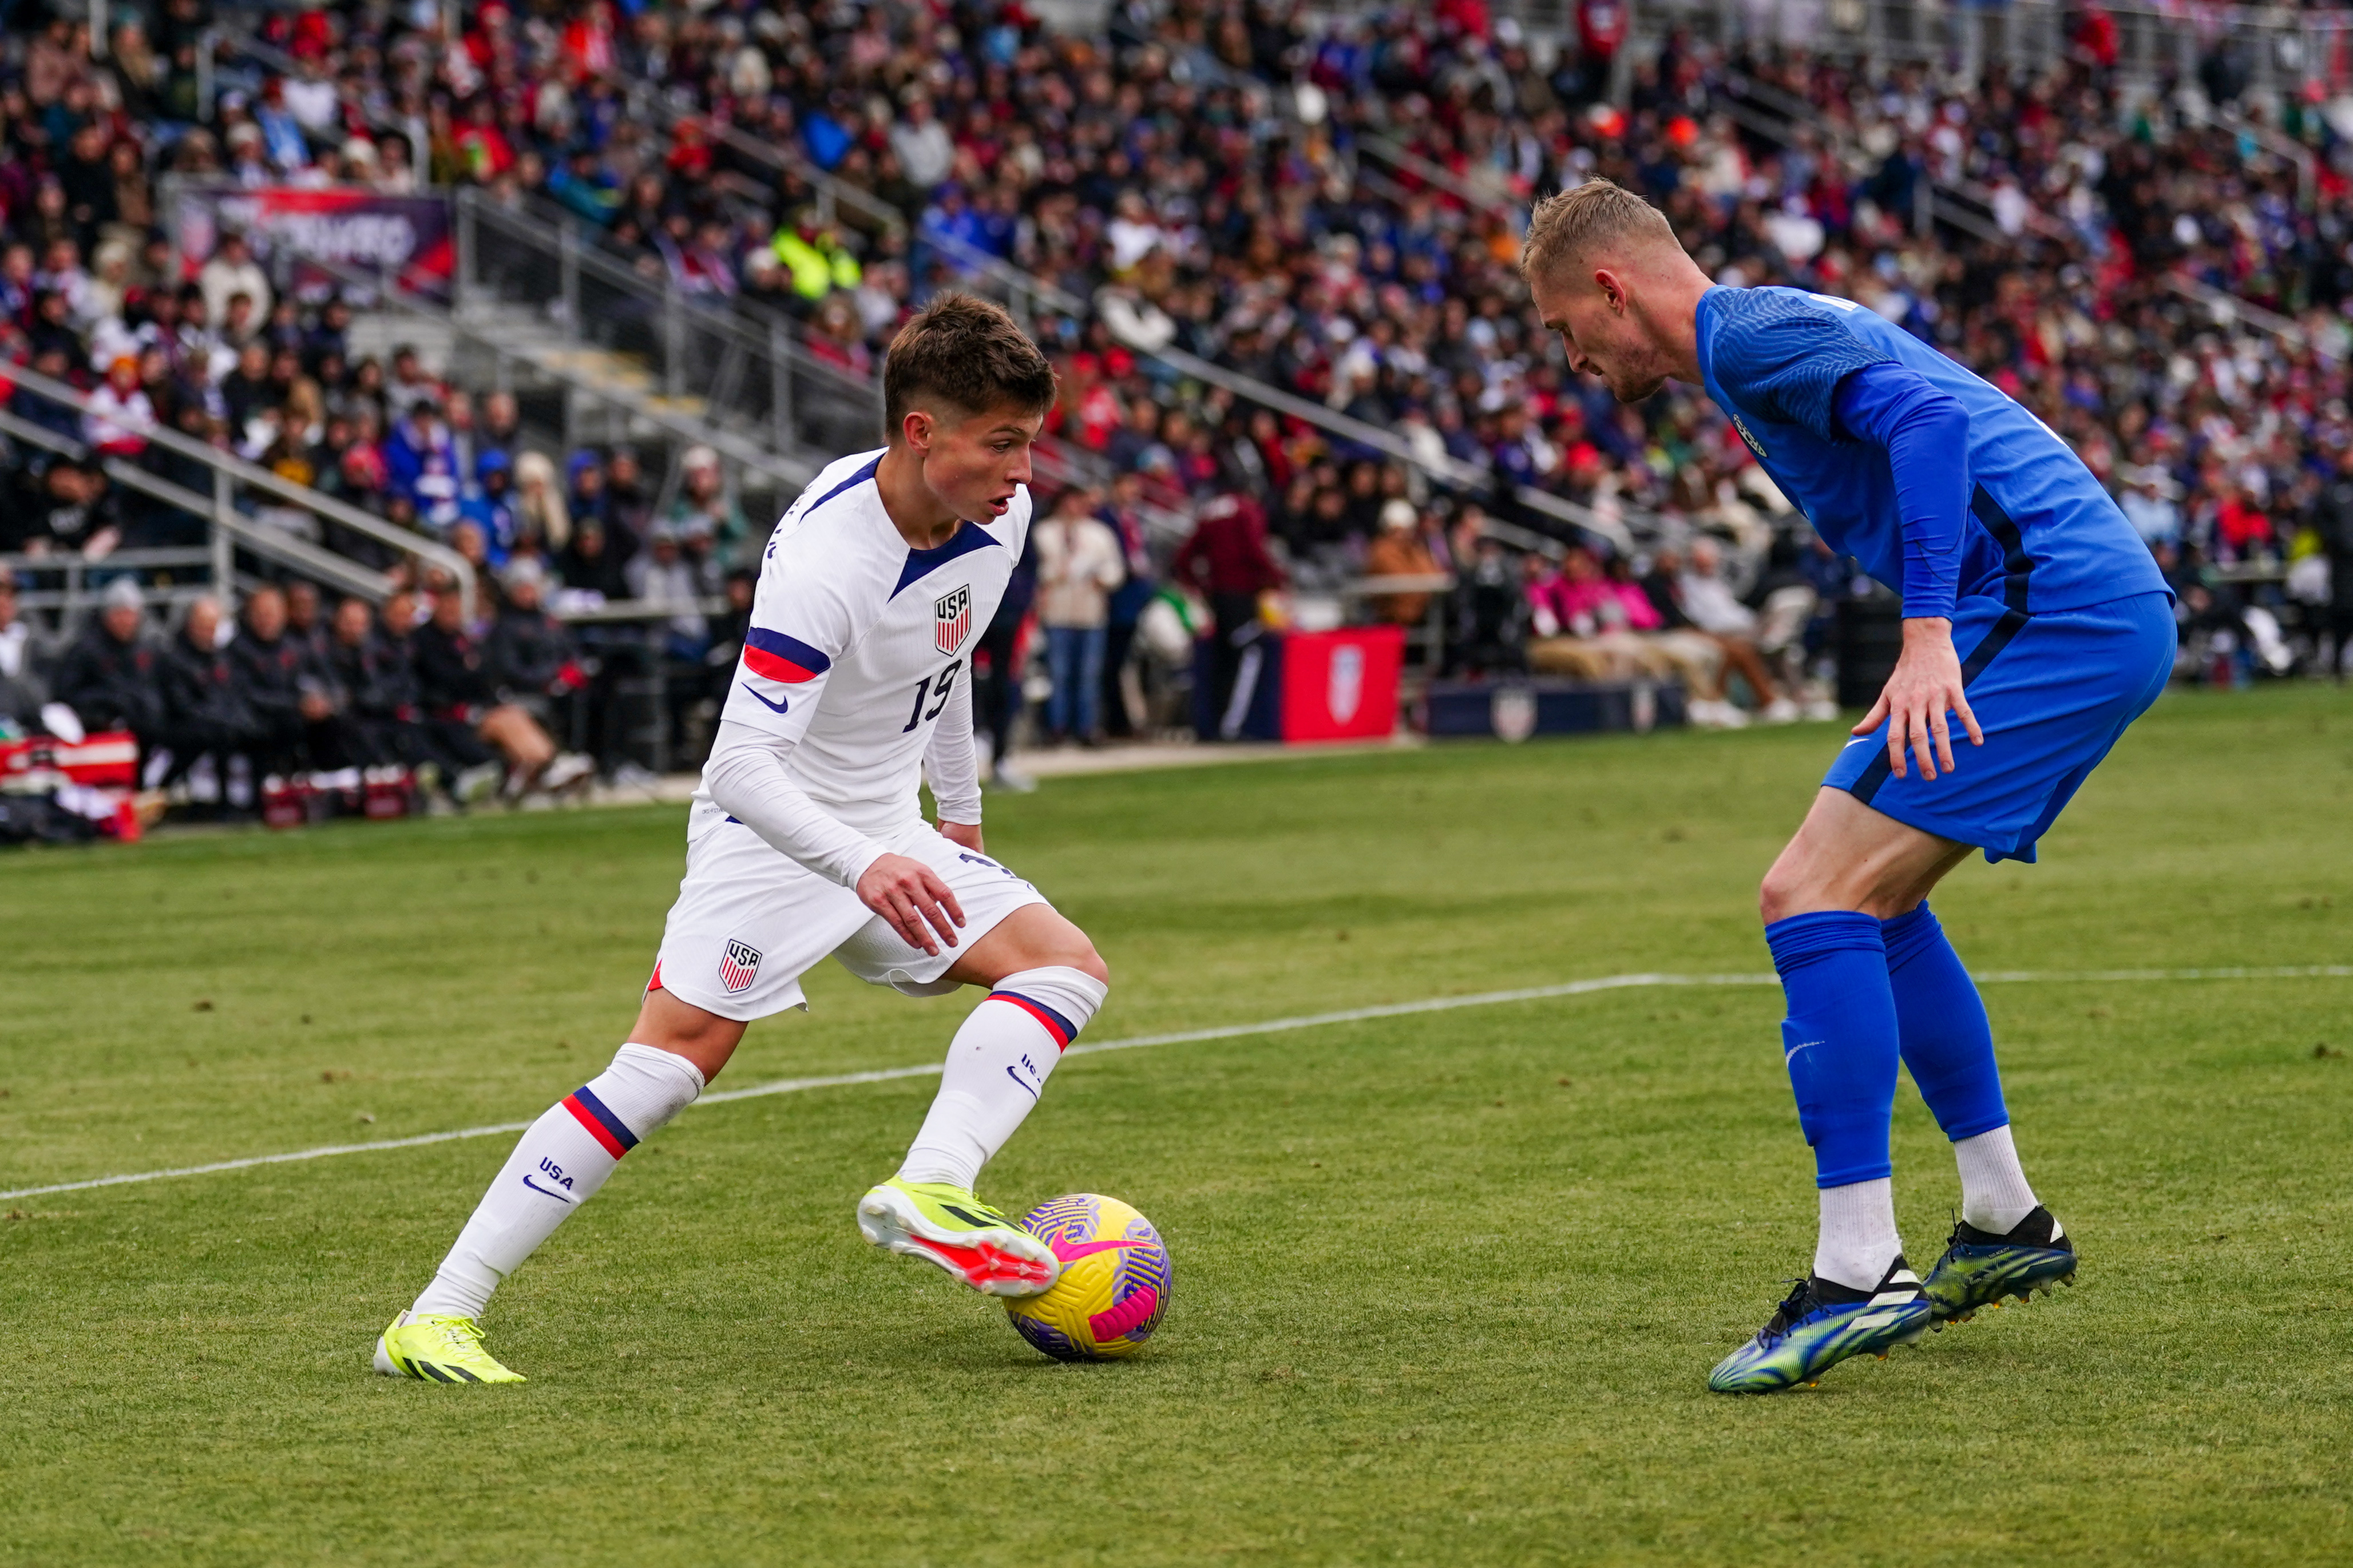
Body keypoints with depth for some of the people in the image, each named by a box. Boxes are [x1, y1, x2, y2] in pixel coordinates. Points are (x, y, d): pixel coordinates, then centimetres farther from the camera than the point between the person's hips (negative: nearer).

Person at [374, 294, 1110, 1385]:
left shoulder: (999, 515, -5)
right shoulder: (821, 560, -30)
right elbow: (745, 767, -36)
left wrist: (960, 805, 26)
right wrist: (863, 867, -49)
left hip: (886, 836, 8)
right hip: (768, 830, -8)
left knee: (1066, 963, -7)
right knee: (672, 1060, -18)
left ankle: (929, 1191, -23)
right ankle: (437, 1318, -16)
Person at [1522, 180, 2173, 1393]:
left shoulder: (1746, 332, -6)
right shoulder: (1777, 331, 25)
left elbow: (1926, 419, -21)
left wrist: (1929, 636, -26)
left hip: (2049, 604, -11)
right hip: (2112, 614, 11)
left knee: (1815, 901, -14)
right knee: (1872, 902, 20)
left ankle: (1860, 1278, -17)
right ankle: (2005, 1224, 25)